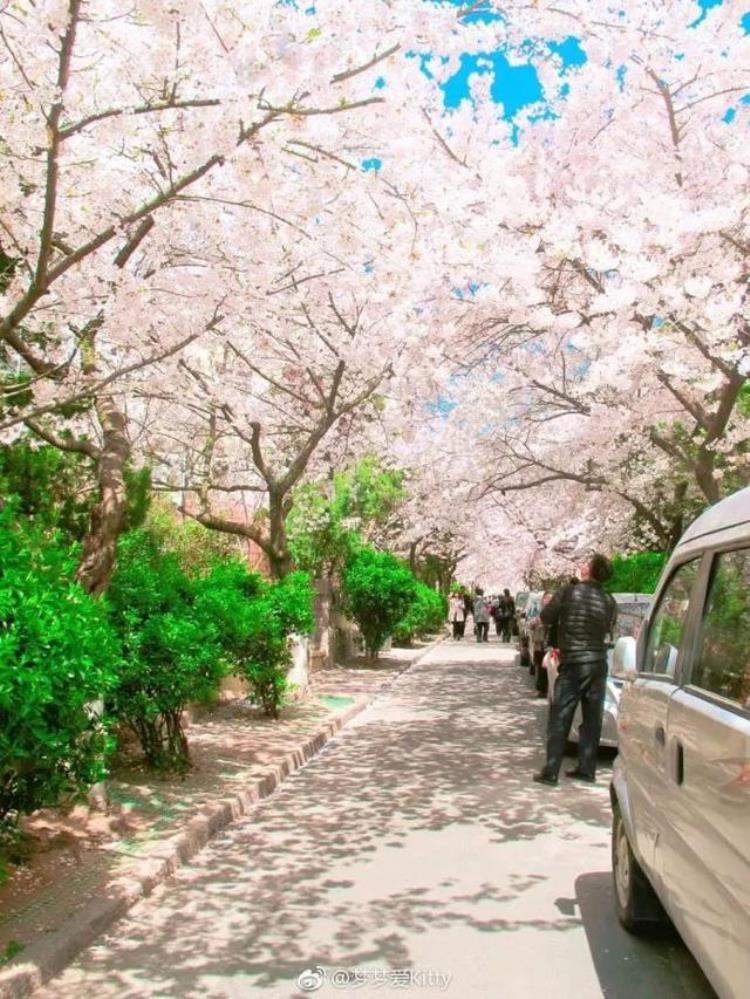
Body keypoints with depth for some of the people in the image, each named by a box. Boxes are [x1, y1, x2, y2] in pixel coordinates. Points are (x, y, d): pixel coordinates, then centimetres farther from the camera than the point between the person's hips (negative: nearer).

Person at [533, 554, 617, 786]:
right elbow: (609, 629, 13)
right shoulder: (609, 600, 1)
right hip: (598, 664, 4)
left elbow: (546, 617, 1)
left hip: (572, 664, -4)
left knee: (559, 719, 1)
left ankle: (550, 772, 1)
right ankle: (586, 769, 17)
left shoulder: (568, 592, -9)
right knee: (592, 719, 11)